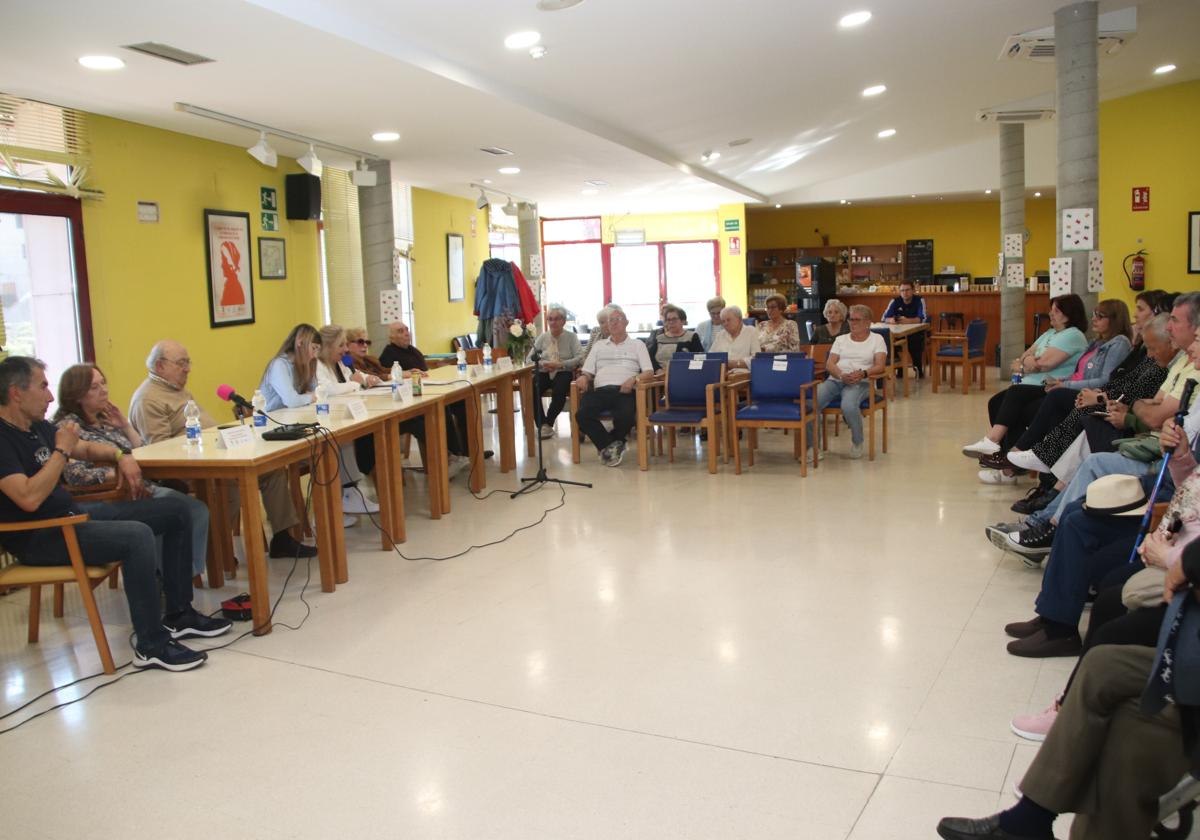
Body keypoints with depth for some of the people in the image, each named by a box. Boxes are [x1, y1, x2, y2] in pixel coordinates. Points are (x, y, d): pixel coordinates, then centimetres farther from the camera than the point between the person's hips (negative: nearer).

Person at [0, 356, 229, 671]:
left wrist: (120, 456, 4)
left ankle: (178, 615, 9)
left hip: (74, 513, 10)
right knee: (137, 535, -34)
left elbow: (88, 448, 24)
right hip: (39, 537, -10)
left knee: (176, 510, 5)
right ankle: (151, 645, -22)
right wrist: (62, 450, -19)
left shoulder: (37, 427, 10)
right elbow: (29, 499, -29)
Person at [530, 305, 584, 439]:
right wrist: (541, 364, -14)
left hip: (563, 373, -2)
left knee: (559, 391, -35)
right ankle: (542, 424, -15)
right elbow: (530, 357, 9)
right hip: (544, 373, 2)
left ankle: (548, 423, -15)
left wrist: (560, 364, -19)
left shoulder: (571, 337, 5)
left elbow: (579, 358, -7)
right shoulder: (542, 337, 13)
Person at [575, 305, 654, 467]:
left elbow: (649, 372, 6)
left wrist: (634, 379, -14)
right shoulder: (599, 345, 27)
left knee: (625, 417, -35)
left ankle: (607, 446, -1)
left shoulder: (637, 344, 18)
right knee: (582, 415, -30)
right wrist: (583, 377, -4)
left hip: (624, 391, -2)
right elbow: (587, 371, 21)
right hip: (600, 390, 2)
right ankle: (612, 445, -9)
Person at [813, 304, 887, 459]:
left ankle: (857, 442, -8)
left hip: (860, 382, -3)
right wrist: (842, 375, -14)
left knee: (849, 406, -38)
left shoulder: (877, 339, 12)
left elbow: (880, 366, -1)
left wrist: (862, 373, -22)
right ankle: (813, 445, -14)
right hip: (835, 379, 3)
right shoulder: (841, 339, 21)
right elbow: (829, 364, 9)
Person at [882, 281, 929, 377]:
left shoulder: (919, 300, -10)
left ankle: (919, 369, -13)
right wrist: (891, 320, -34)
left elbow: (923, 318, -23)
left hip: (916, 332, -3)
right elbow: (884, 318, -9)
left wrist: (907, 320, -39)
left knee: (914, 341, -34)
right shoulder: (895, 301, -2)